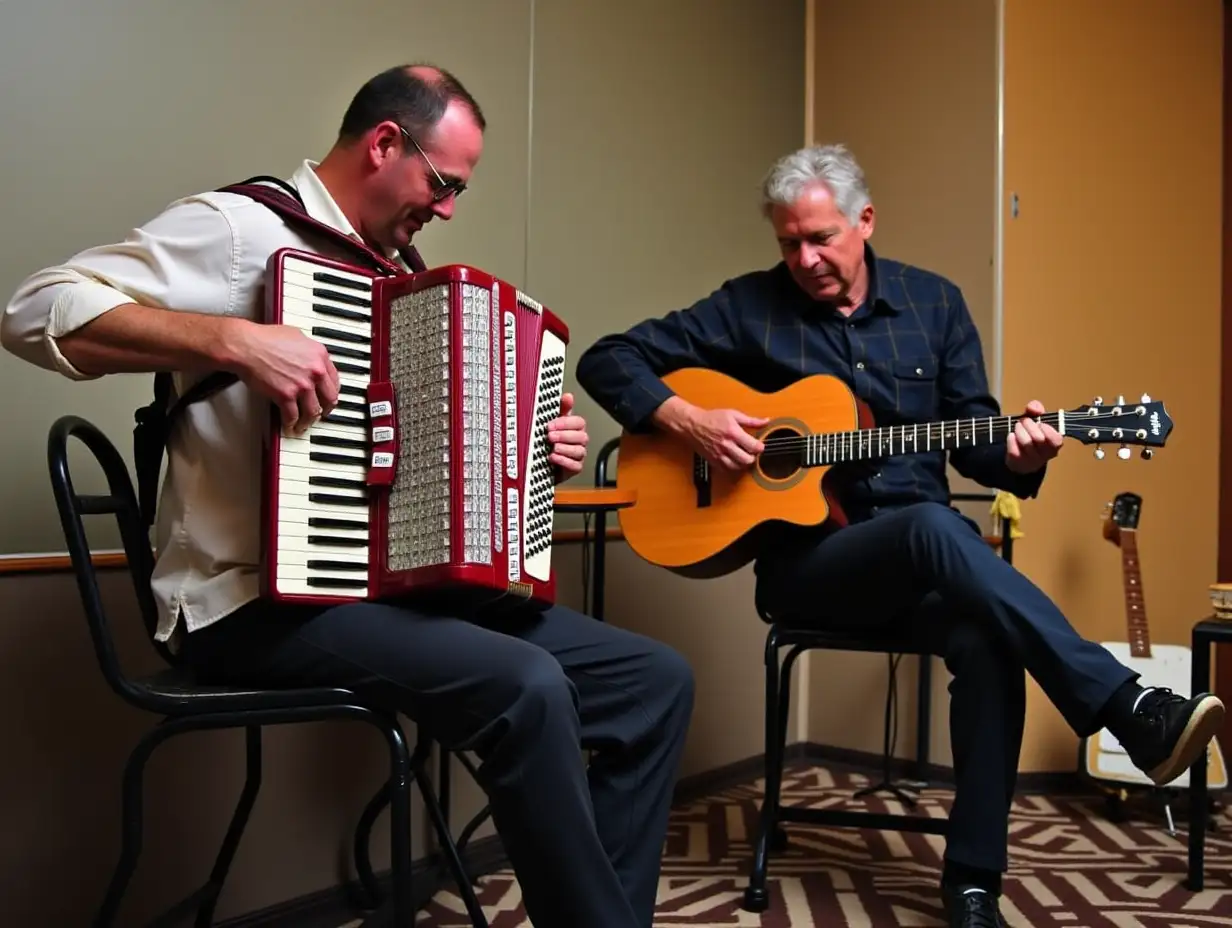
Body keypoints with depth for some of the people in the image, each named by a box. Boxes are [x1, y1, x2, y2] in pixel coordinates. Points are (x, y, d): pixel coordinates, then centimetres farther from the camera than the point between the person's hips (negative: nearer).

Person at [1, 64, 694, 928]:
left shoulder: (394, 267, 17)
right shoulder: (243, 227, -7)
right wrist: (232, 339, -28)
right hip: (262, 597, -8)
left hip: (402, 576, 8)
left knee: (656, 679, -2)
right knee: (526, 687, -32)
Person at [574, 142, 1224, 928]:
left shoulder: (934, 302, 9)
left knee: (990, 642, -31)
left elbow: (972, 437, 9)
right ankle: (1133, 712, -38)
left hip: (924, 558, 3)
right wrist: (687, 421, -16)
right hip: (806, 558, -3)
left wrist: (1016, 457, -15)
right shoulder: (750, 306, 0)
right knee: (934, 527, -36)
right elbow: (608, 359, 1)